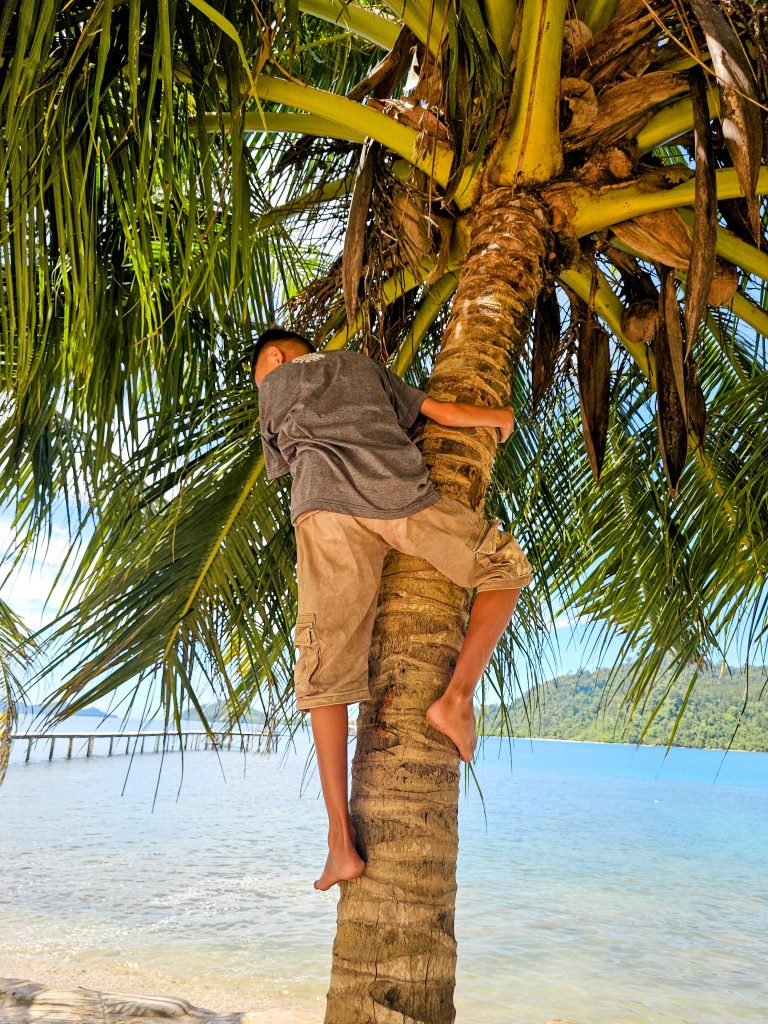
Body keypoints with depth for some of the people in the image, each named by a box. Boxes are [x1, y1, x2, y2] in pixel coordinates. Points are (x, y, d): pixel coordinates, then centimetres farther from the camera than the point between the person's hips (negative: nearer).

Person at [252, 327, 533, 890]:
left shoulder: (274, 385, 33)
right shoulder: (365, 365, 35)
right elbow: (446, 413, 31)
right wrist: (500, 417, 48)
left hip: (327, 504, 0)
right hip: (402, 493, 1)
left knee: (328, 670, 2)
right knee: (506, 568, 20)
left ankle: (342, 838, -2)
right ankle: (458, 697, 5)